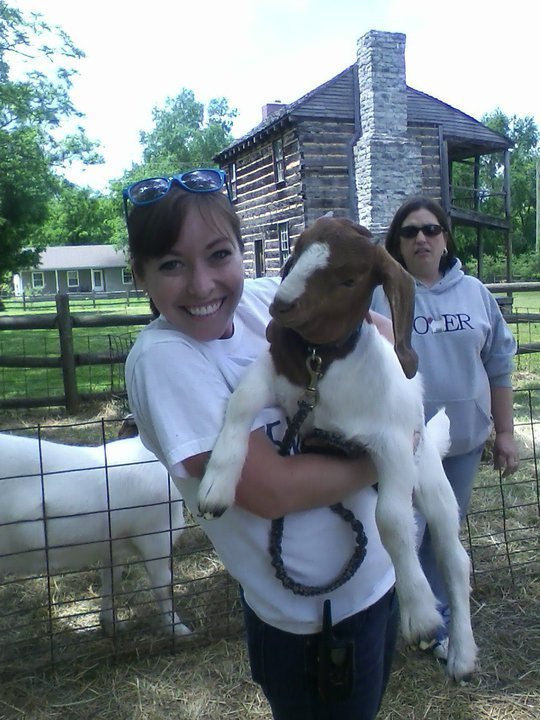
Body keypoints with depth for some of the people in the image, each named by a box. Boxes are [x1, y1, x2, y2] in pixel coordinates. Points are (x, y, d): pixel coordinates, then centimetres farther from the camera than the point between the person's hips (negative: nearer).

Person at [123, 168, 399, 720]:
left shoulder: (267, 297, -8)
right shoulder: (162, 358, -23)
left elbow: (380, 327, 5)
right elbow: (273, 491, -27)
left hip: (379, 573, 6)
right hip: (312, 617, -6)